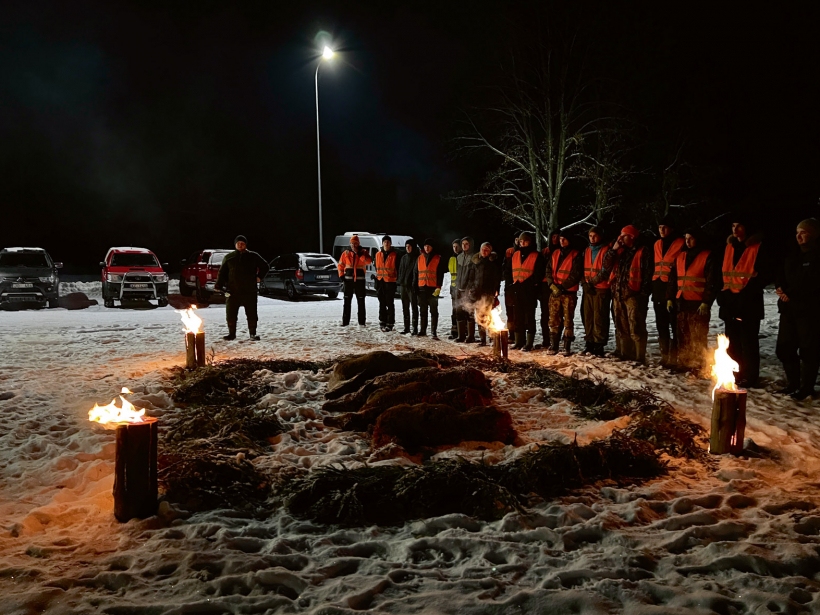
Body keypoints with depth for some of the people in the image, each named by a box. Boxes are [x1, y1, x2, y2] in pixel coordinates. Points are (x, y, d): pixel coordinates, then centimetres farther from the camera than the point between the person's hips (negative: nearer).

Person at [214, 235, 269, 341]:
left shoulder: (253, 256, 7)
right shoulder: (229, 257, 10)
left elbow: (265, 267, 18)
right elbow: (222, 272, 9)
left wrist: (259, 277, 6)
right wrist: (218, 285, -3)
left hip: (249, 292, -1)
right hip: (232, 291, 1)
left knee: (252, 314, 2)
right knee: (231, 314, 2)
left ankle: (253, 333, 13)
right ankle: (231, 333, 14)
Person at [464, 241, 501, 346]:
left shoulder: (493, 260, 3)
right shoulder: (476, 260, 16)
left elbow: (497, 276, 0)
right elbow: (471, 275, 23)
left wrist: (496, 289, -8)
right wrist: (470, 287, 14)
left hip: (489, 292, -5)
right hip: (477, 291, 5)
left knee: (489, 315, -11)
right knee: (480, 316, 6)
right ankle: (482, 339, 13)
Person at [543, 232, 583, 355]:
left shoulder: (575, 255, 1)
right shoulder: (554, 254, 15)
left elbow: (576, 274, -6)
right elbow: (548, 271, 12)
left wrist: (562, 286, -12)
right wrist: (552, 285, -4)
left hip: (569, 292, -4)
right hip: (554, 292, 4)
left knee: (568, 320, -1)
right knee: (553, 319, 2)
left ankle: (567, 346, 5)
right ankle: (553, 346, 7)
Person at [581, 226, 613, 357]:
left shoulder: (606, 251, -3)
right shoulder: (586, 251, 16)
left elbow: (605, 271, -10)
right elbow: (583, 269, 14)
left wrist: (592, 282, -12)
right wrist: (585, 282, -2)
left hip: (601, 289, -6)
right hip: (588, 289, 6)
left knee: (599, 318, -6)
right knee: (587, 316, 8)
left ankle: (599, 345, -1)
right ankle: (589, 343, 16)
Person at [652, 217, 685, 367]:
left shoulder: (680, 244, -4)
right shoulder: (658, 244, 17)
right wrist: (653, 287, 16)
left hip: (673, 287, -7)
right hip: (658, 289, 7)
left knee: (674, 324, -5)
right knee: (661, 324, 11)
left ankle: (675, 356, -1)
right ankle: (665, 355, 20)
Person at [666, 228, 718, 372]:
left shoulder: (707, 256, -2)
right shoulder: (680, 257, 16)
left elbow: (711, 281, -7)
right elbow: (672, 279, 19)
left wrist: (706, 302, -14)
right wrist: (670, 298, 12)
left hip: (698, 304, -6)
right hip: (681, 302, 6)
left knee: (698, 336, -4)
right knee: (682, 334, 10)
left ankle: (699, 364, 2)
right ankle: (683, 361, 18)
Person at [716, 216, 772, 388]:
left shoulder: (757, 248, -6)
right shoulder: (729, 247, 14)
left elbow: (766, 276, -8)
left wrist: (748, 293, -16)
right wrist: (722, 293, 7)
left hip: (749, 304, -7)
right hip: (730, 303, 7)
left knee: (748, 342, -2)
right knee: (732, 341, 11)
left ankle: (750, 378, 6)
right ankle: (735, 375, 20)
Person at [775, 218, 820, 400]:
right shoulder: (793, 256, 16)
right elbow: (782, 277, 19)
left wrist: (790, 294, -14)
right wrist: (782, 289, -2)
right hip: (789, 309, 7)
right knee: (785, 348, 8)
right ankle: (793, 384, 22)